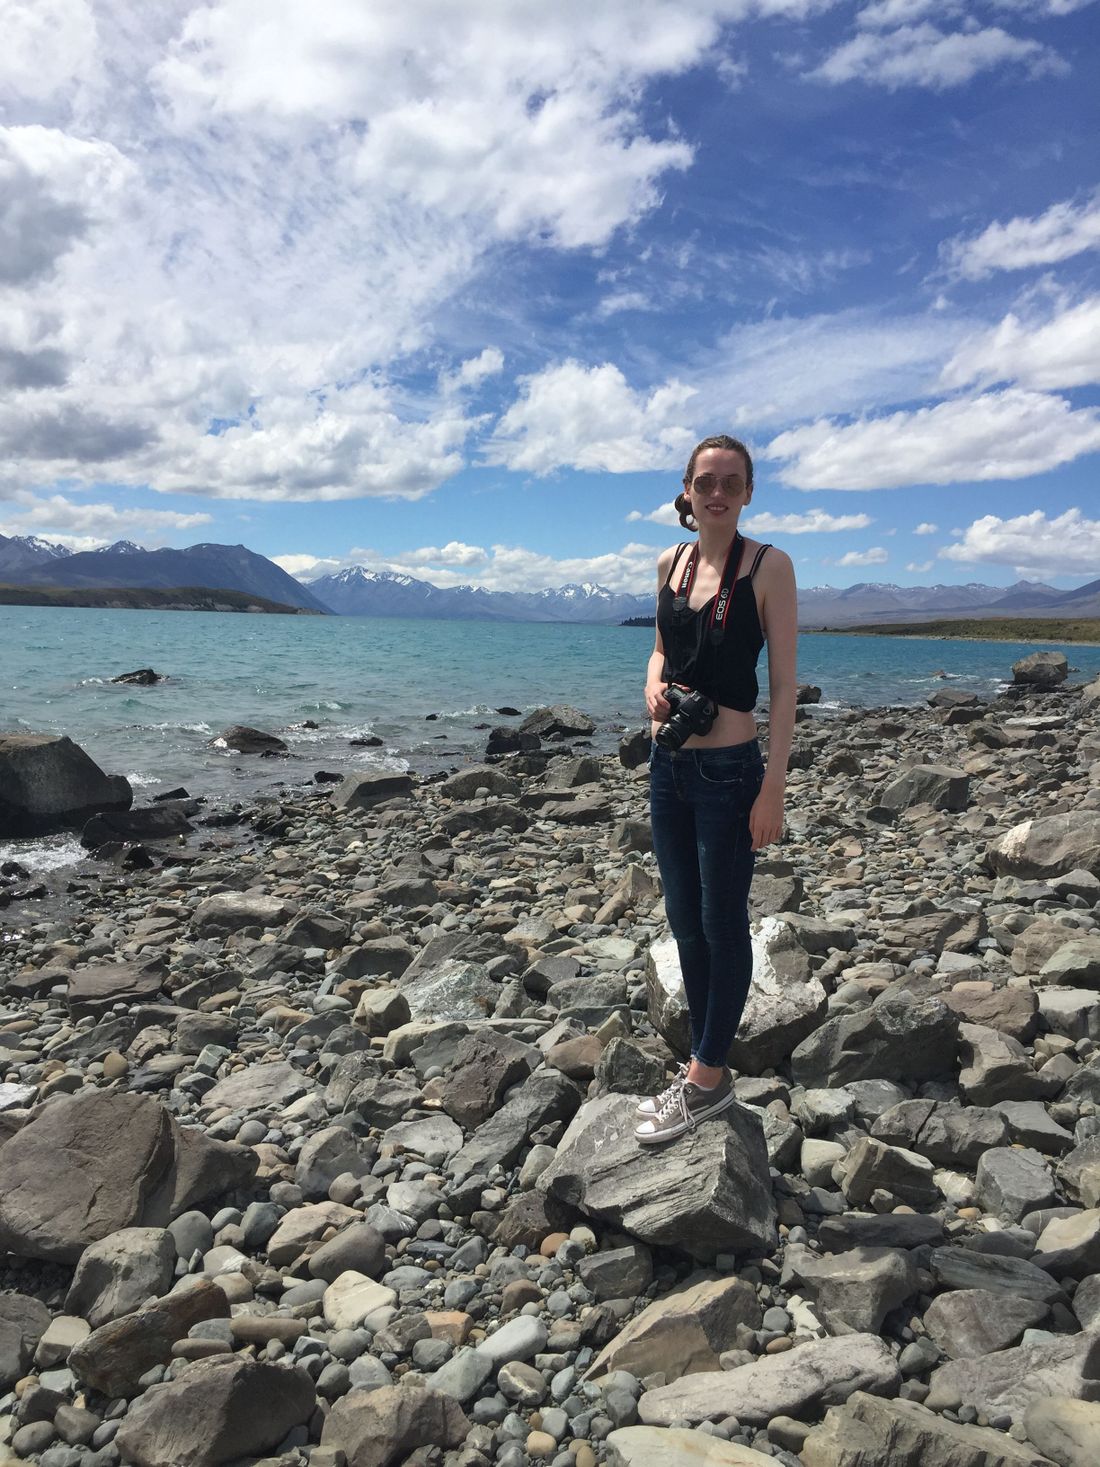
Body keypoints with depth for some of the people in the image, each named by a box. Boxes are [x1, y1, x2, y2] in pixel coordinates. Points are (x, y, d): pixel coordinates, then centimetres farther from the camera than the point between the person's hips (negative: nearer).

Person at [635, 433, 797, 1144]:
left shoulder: (768, 565, -8)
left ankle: (706, 1079, 21)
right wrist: (654, 681, -2)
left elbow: (783, 684, -10)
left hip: (729, 771, -6)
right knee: (685, 922, 15)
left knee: (722, 925, 6)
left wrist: (773, 788, -14)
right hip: (668, 765, 6)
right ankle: (707, 1063, 32)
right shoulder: (671, 563, 8)